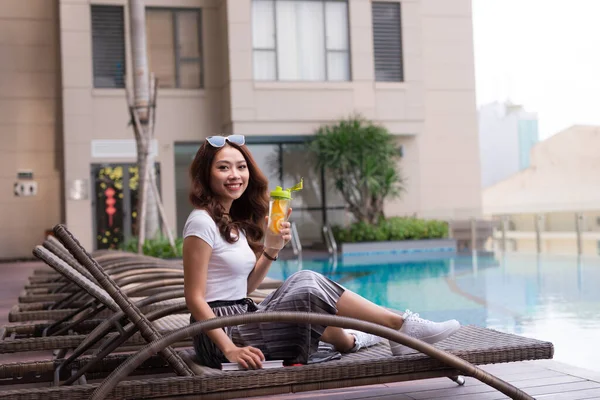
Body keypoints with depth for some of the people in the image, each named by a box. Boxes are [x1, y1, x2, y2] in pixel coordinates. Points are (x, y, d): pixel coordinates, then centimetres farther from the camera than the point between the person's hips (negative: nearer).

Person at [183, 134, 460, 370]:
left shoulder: (235, 222, 14)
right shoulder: (202, 222, -13)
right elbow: (195, 298, -17)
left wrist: (271, 250, 0)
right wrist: (230, 349, -25)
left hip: (242, 318, 8)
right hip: (224, 333, -8)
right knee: (309, 288, -15)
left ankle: (348, 340, 25)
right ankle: (401, 326, -6)